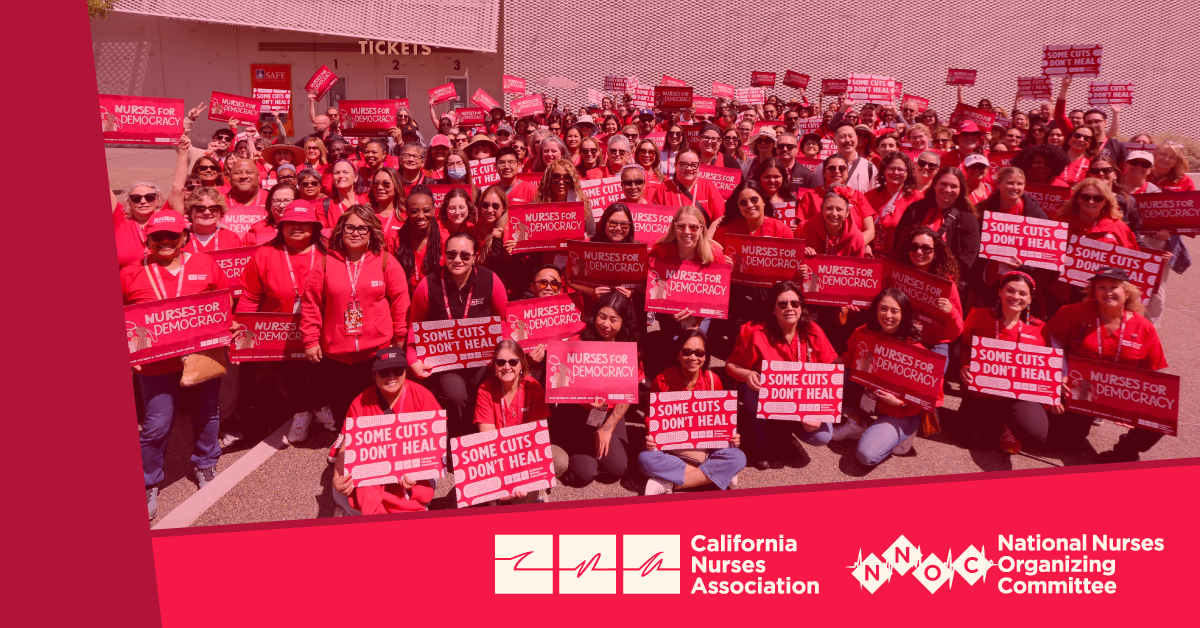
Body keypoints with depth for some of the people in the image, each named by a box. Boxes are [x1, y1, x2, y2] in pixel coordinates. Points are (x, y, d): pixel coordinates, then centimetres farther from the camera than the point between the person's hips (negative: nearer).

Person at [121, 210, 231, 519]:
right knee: (157, 424, 0)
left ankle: (204, 464, 41)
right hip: (156, 363, -2)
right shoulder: (130, 275, -2)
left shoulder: (205, 265, 1)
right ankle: (148, 484, 20)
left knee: (207, 415, 17)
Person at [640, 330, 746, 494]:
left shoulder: (713, 381, -7)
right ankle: (716, 474, -25)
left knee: (738, 458, -26)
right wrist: (650, 440, -20)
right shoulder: (662, 380, -11)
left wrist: (731, 437, -14)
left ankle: (669, 484, -24)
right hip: (669, 447, -2)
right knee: (645, 459, -32)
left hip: (706, 446, 2)